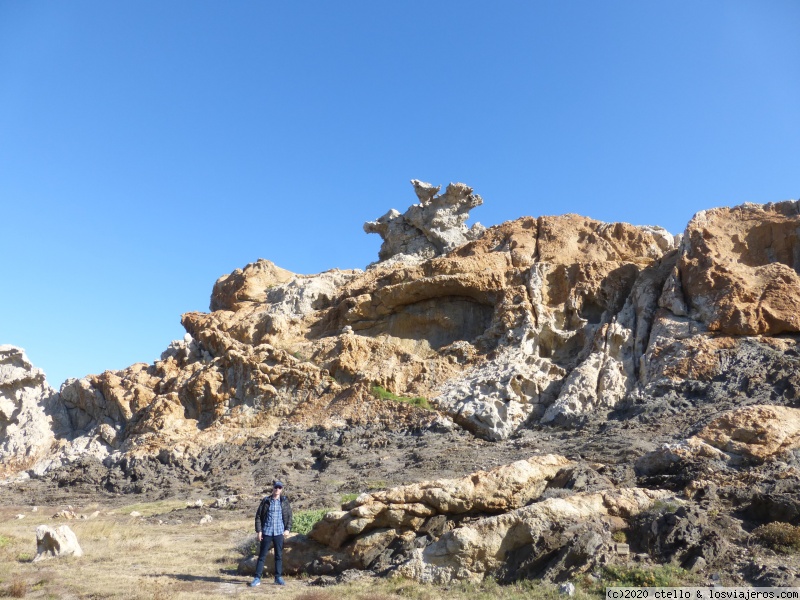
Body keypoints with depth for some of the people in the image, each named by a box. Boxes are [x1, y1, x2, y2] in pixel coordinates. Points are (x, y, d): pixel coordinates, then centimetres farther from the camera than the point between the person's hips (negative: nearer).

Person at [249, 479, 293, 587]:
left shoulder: (285, 501, 2)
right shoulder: (266, 501, -1)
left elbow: (289, 516, 7)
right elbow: (258, 516, 2)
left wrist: (288, 529, -2)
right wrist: (259, 530, -4)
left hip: (279, 533, 1)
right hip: (267, 532, -1)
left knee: (279, 556, 8)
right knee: (262, 556, 4)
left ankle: (278, 578, 17)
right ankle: (257, 578, 11)